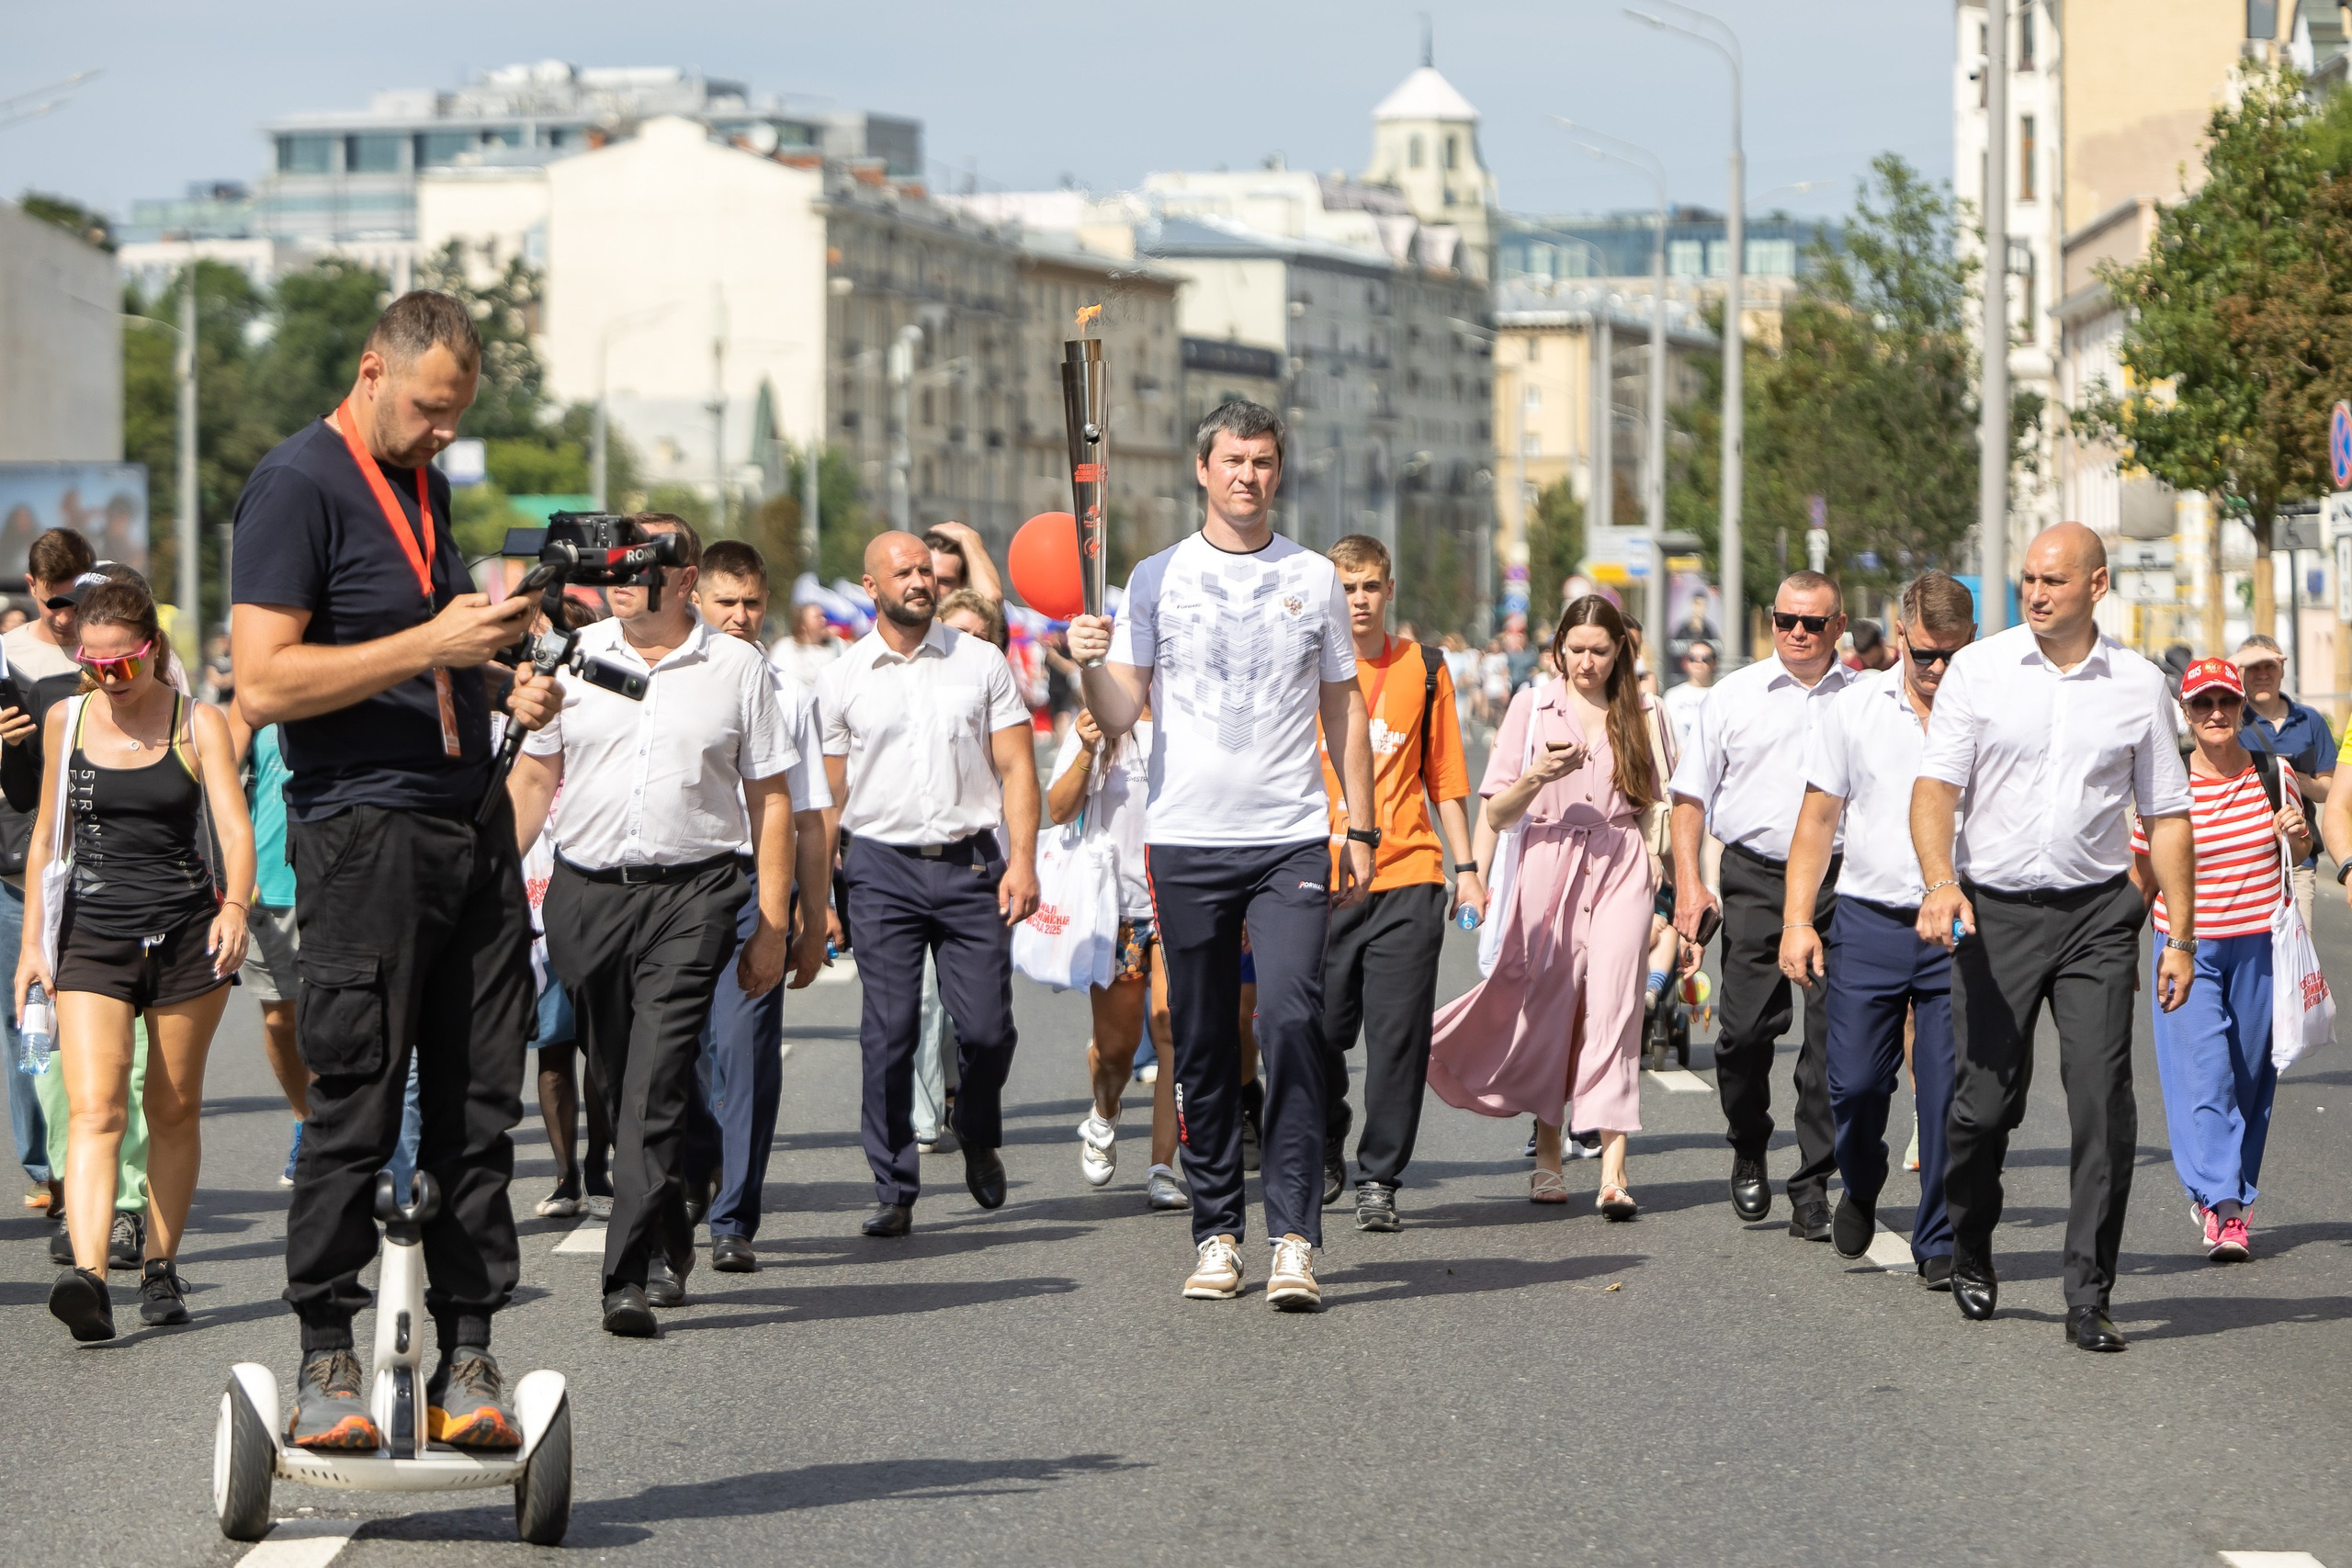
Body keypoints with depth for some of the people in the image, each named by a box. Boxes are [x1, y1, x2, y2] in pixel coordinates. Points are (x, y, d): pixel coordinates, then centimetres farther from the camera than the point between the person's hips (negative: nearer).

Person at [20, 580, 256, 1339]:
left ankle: (160, 1267, 22)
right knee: (94, 1107, -15)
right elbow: (46, 837, 14)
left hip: (187, 934, 0)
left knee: (174, 1108, 7)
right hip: (92, 934, 0)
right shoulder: (66, 722, 6)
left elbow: (234, 828, -11)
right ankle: (87, 1275, -29)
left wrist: (235, 906, -29)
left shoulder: (198, 724, -1)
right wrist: (31, 940, 9)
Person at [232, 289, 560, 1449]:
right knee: (354, 1107, -6)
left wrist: (504, 688, 11)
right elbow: (263, 685, -16)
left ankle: (466, 1353, 7)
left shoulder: (425, 485, 19)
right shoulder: (296, 485, -7)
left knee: (478, 1106, 4)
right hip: (361, 835, -8)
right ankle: (326, 1360, 2)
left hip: (472, 827, 8)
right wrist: (432, 644, -19)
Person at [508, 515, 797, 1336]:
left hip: (691, 893, -3)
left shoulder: (738, 668, 4)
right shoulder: (574, 659, 9)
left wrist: (771, 923, 2)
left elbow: (770, 800, 7)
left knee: (657, 1083, -15)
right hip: (586, 891, 3)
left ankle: (630, 1276, -18)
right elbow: (533, 778, 14)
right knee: (619, 1085, 10)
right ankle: (668, 1248, 29)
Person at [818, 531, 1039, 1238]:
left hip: (971, 862, 0)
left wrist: (1022, 860, -6)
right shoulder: (843, 680, 7)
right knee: (888, 1033, -5)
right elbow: (832, 793, 11)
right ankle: (894, 1191, 1)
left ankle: (978, 1136, 27)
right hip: (883, 867, 0)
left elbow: (1016, 767, 5)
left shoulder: (981, 663, 6)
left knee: (986, 1026, -3)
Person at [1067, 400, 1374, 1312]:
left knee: (1290, 1020, -16)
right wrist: (1091, 665, -18)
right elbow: (1120, 719, 3)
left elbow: (1344, 708, 14)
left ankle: (1294, 1238, -16)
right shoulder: (1157, 579, 6)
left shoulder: (1315, 580, 8)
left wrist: (1360, 827, 8)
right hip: (1188, 840, 1)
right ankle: (1216, 1235, 15)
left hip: (1292, 842, -1)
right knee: (1203, 1046, 5)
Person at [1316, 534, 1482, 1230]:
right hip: (1321, 879, 0)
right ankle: (1326, 1155, 28)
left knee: (1397, 1036, -3)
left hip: (1407, 877, 0)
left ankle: (1379, 1178, 5)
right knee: (1319, 1032, 3)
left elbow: (1445, 778, 13)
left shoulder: (1423, 669, 8)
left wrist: (1466, 868, 9)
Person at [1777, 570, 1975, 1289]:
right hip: (1868, 924, 1)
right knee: (1855, 1083, 0)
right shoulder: (1855, 708, 6)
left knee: (1949, 1094, -4)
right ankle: (1861, 1190, 30)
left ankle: (1940, 1243, 8)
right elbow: (1819, 817, 9)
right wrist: (1797, 920, 2)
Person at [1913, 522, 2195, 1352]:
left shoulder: (2140, 684, 5)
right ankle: (1970, 1254, 27)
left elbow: (2166, 814, 9)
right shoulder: (1977, 669, 2)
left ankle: (2088, 1297, -6)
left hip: (2096, 913, 0)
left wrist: (2181, 936, 4)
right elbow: (1936, 784, -4)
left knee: (2103, 1097, -10)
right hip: (1993, 910, 0)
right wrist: (1940, 882, -21)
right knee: (1986, 1096, 0)